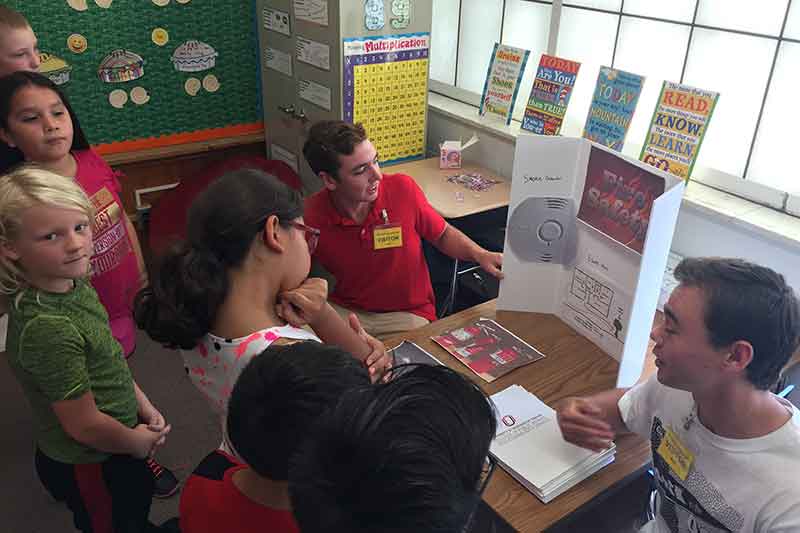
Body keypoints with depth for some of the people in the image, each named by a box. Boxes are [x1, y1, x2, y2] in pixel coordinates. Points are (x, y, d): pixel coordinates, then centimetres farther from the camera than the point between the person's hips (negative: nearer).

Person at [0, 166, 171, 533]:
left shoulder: (74, 285, -9)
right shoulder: (47, 327, -35)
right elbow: (85, 425, -27)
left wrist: (144, 406, 1)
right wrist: (137, 441, -10)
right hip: (91, 467, -8)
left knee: (141, 500, 30)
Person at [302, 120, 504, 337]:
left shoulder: (403, 188, -13)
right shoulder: (309, 216, -15)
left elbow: (443, 234, 4)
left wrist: (479, 254, -12)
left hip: (408, 314, 0)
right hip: (344, 310, 1)